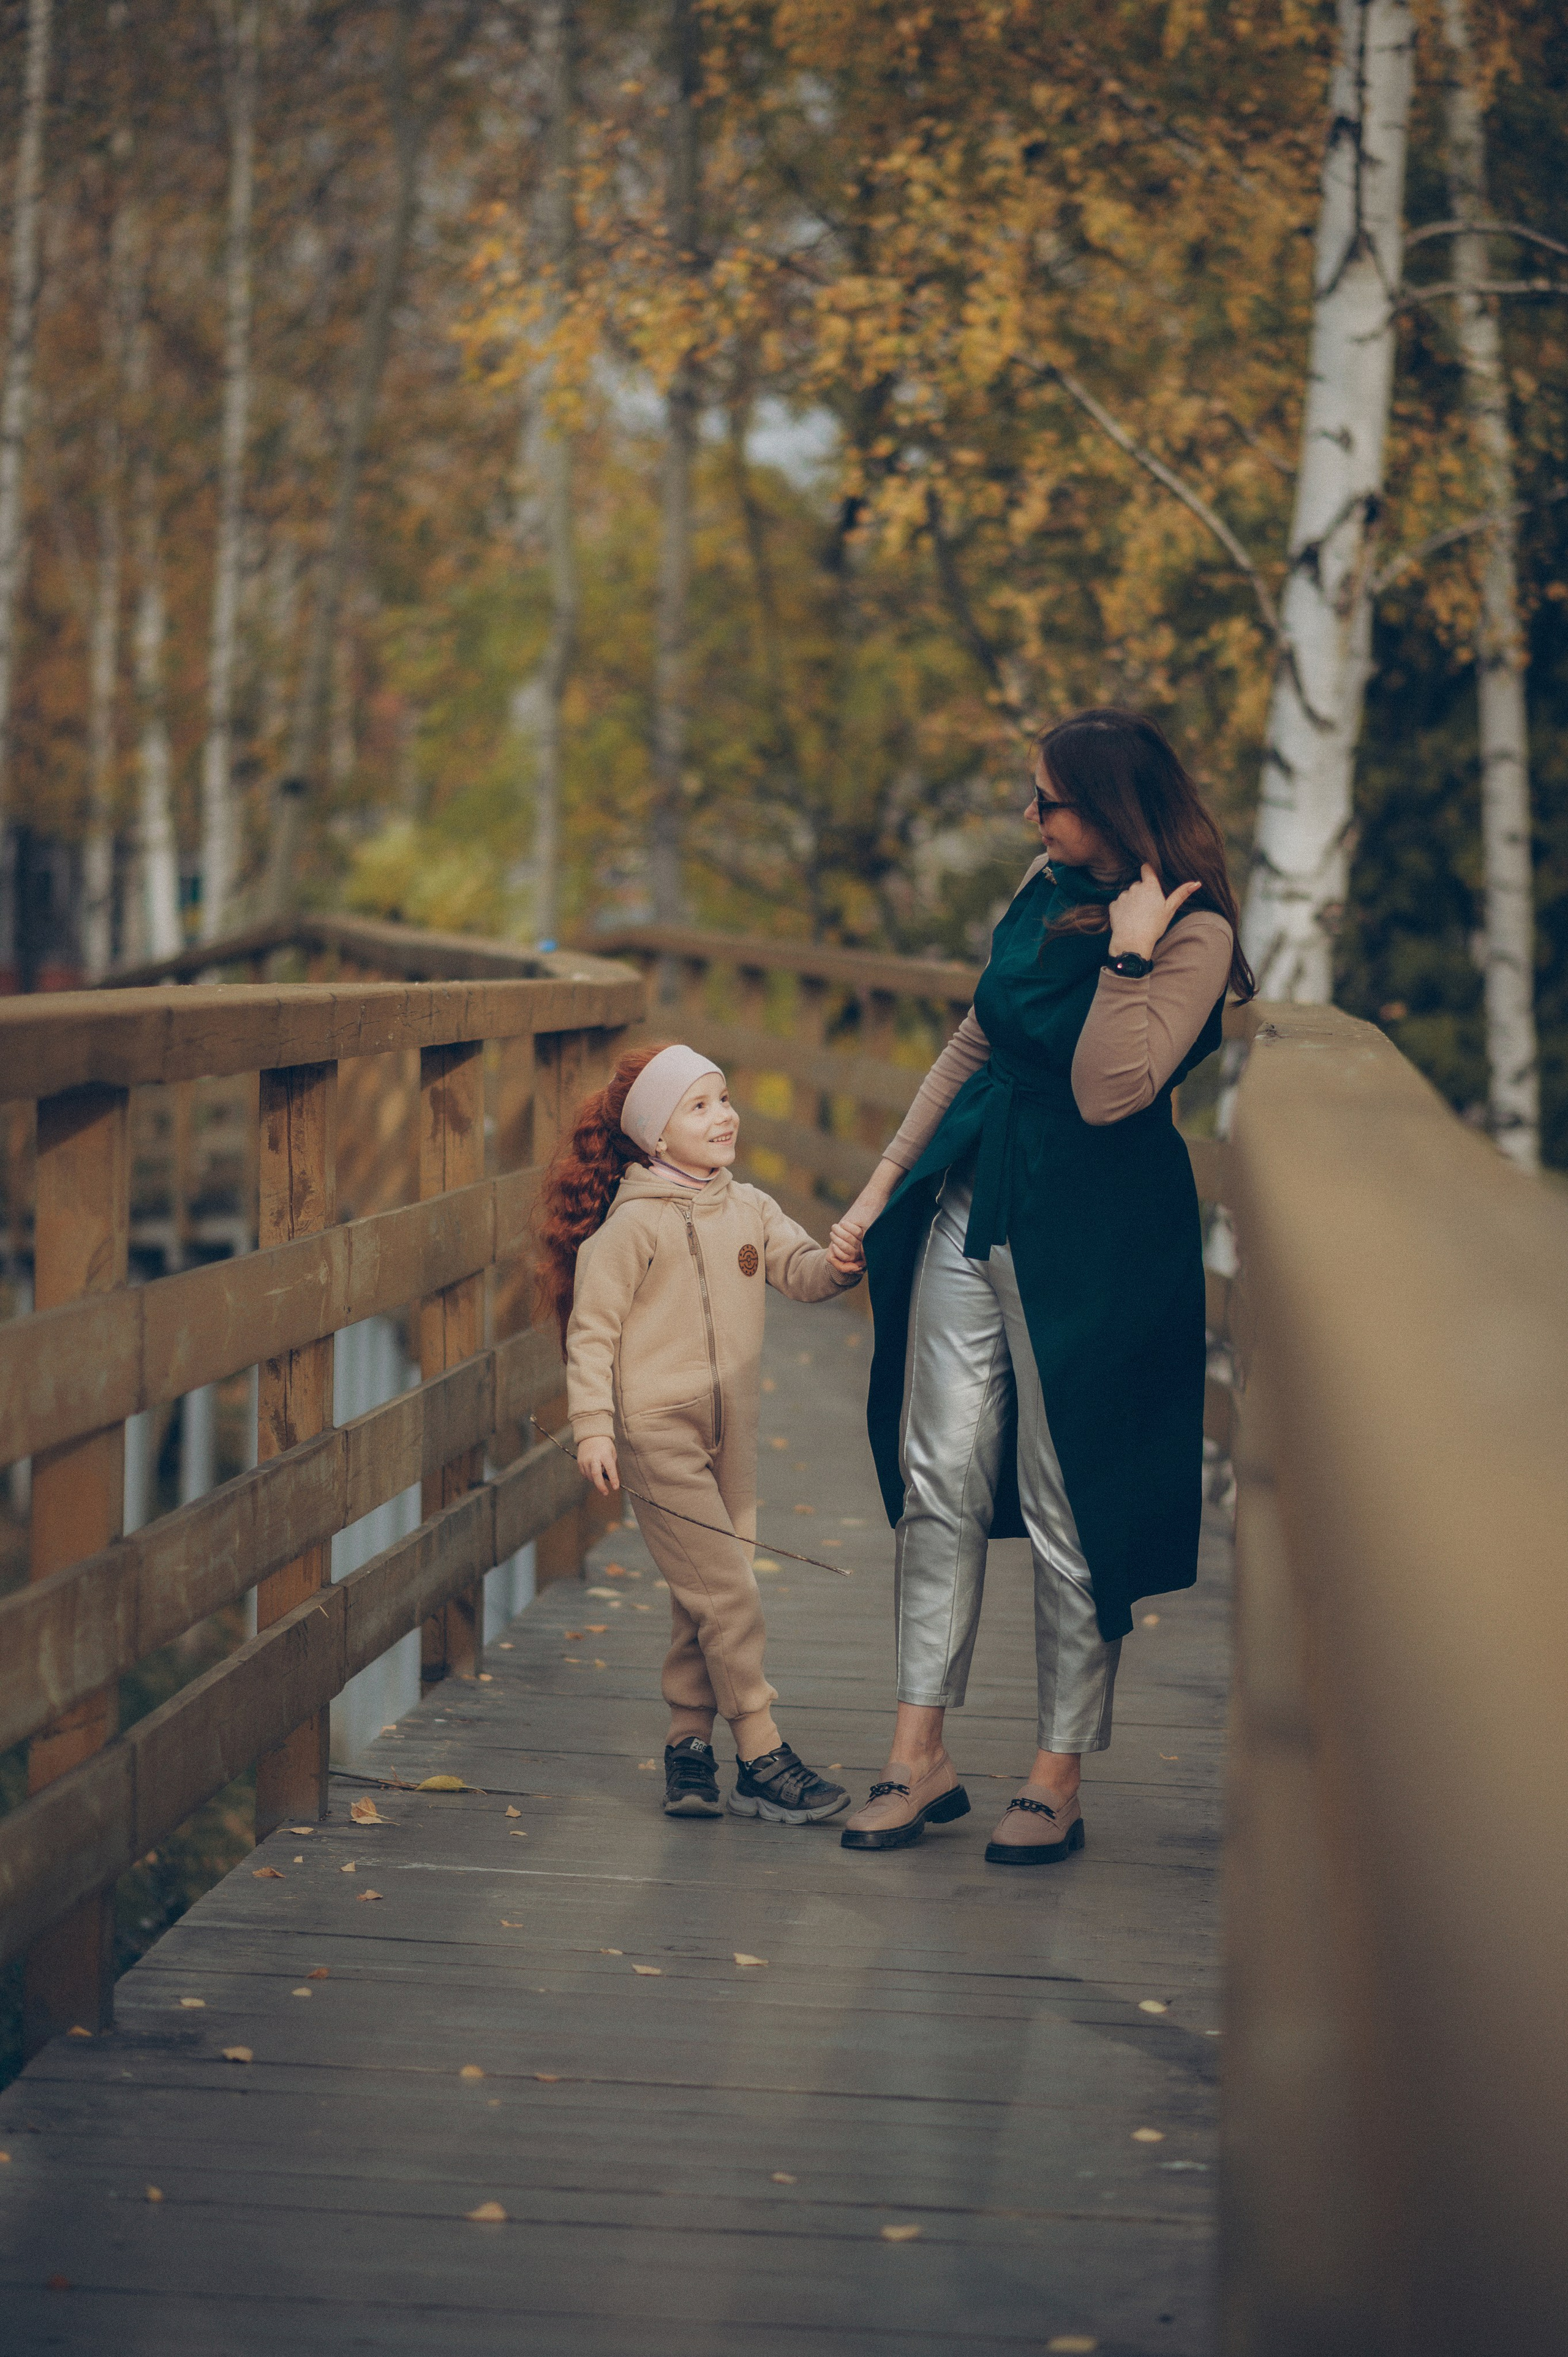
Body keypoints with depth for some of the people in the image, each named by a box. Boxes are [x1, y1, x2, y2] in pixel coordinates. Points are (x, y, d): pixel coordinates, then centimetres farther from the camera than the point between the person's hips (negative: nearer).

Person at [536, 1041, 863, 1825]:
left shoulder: (750, 1209, 10)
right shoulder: (634, 1224, -9)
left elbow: (798, 1269, 0)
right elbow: (591, 1329, -7)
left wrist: (837, 1266, -22)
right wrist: (592, 1427, -12)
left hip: (731, 1436, 6)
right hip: (658, 1432, -6)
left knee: (705, 1601, 10)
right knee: (728, 1595, -9)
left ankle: (688, 1746, 21)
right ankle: (761, 1760, -6)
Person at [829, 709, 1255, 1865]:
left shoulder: (1194, 934, -14)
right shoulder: (1050, 889, 8)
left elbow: (1106, 1096, -24)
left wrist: (1128, 953, -24)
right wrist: (883, 1186, 17)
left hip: (1086, 1239, -7)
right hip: (971, 1206, 7)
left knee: (1067, 1507, 0)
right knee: (938, 1483, 5)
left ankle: (1059, 1780, 11)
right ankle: (921, 1758, 10)